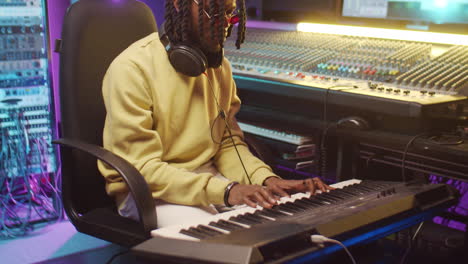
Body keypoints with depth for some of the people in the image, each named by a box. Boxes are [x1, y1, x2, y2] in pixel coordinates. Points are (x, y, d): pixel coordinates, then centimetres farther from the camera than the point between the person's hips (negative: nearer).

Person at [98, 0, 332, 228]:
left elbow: (228, 143, 9)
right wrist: (223, 190, -30)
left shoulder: (219, 66, 7)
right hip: (147, 191, -6)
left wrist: (266, 179, -11)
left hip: (209, 177, 6)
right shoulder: (131, 68, -16)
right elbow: (141, 168, -20)